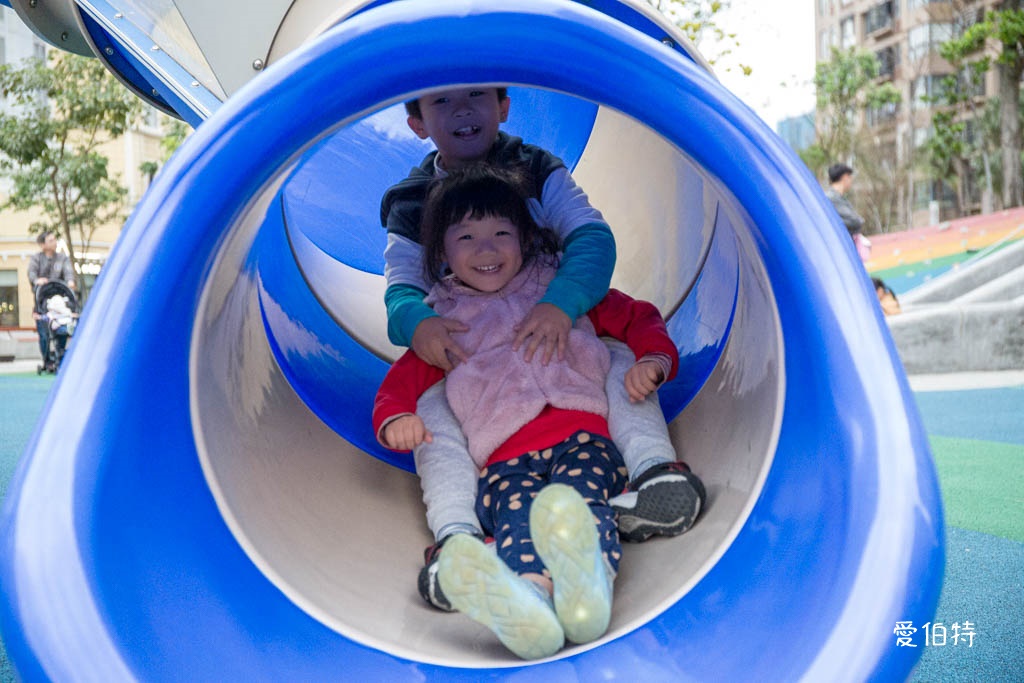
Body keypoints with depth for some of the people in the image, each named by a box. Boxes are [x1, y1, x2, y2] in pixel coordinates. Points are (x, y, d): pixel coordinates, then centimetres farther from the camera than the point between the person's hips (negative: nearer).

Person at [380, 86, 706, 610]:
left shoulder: (538, 172, -1)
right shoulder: (408, 206, 2)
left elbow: (592, 236, -17)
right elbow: (400, 287, -10)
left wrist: (561, 303, -39)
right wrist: (416, 322, -38)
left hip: (559, 345, 1)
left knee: (621, 360, -26)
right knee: (432, 409, -29)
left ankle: (654, 467, -41)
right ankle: (455, 532, -44)